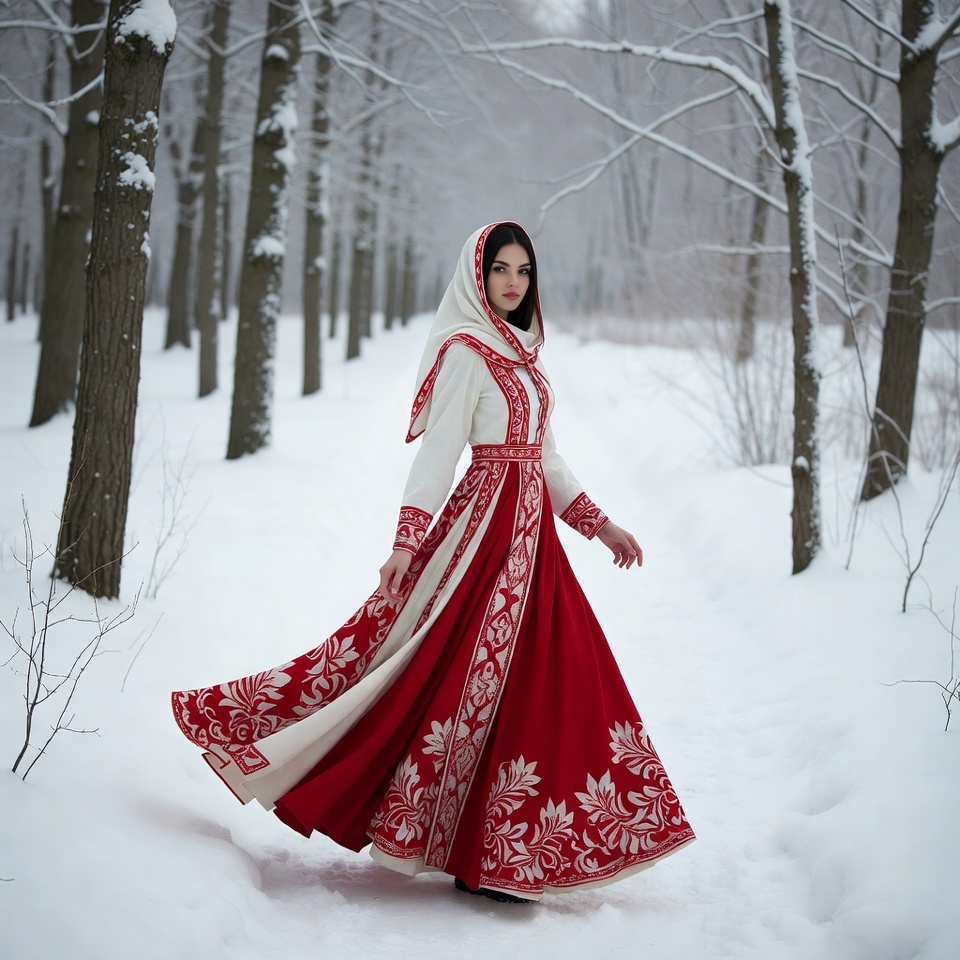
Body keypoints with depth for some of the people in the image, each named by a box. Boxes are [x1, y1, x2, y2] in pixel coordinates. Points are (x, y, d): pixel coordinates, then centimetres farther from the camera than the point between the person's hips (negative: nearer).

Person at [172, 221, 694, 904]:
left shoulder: (520, 353, 17)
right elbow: (437, 450, -15)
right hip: (488, 523, -9)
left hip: (532, 527, 9)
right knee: (482, 675, -7)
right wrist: (407, 541, -22)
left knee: (546, 677, 8)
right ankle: (474, 855, 0)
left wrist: (601, 525, 17)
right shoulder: (465, 350, -8)